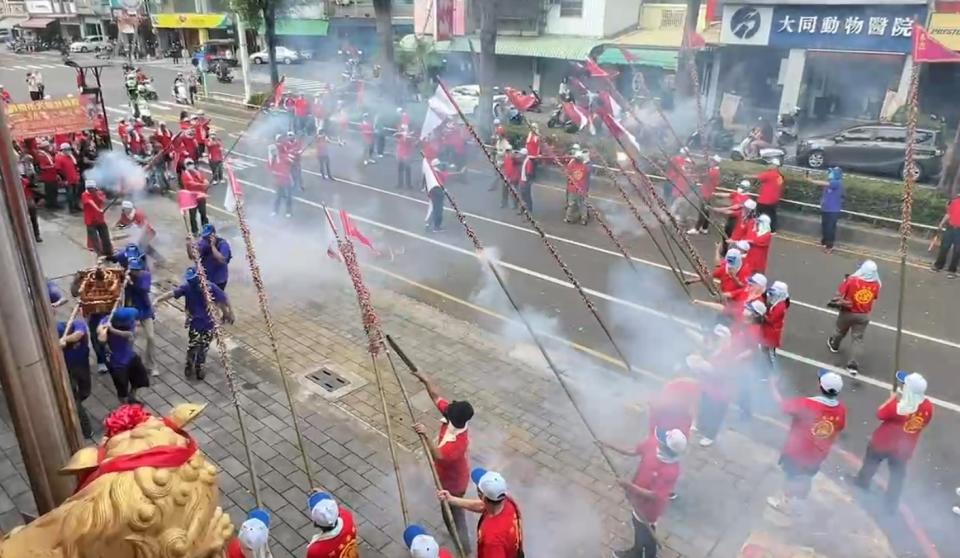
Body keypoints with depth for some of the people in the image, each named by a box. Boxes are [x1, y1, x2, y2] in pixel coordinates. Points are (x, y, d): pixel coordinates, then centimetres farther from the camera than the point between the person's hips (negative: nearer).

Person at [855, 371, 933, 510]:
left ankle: (862, 483, 48)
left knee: (871, 463, 26)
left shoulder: (897, 405, -33)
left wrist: (892, 398, -8)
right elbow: (923, 423, 1)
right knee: (897, 476, 22)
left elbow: (880, 414, -15)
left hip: (883, 442, -3)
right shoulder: (928, 407, -17)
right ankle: (891, 505, 32)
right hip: (903, 449, 3)